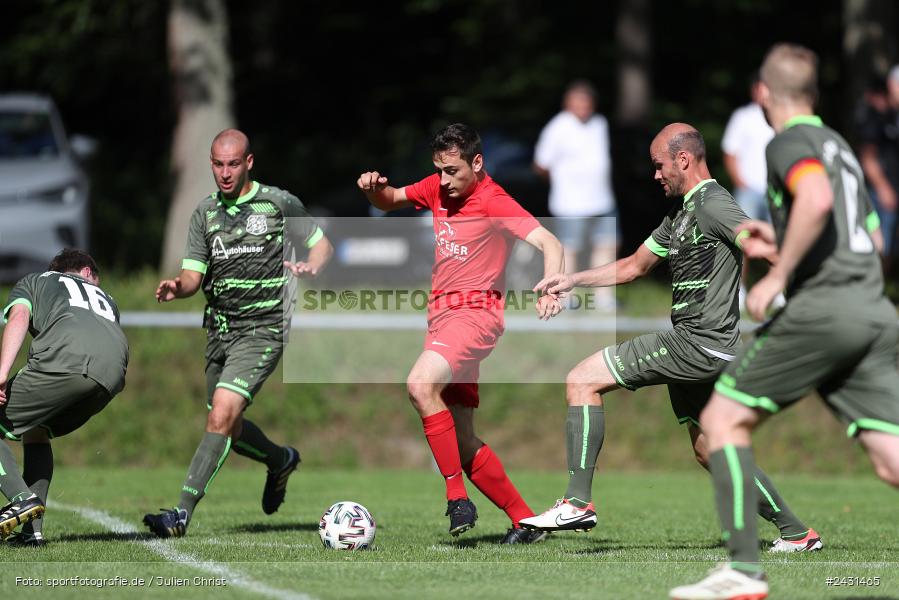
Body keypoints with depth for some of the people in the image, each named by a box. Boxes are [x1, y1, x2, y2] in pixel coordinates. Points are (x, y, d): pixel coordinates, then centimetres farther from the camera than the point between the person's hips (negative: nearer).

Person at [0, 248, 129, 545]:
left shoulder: (33, 281, 30)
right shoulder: (105, 298, 44)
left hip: (66, 362, -5)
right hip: (113, 374, 5)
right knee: (35, 430, 28)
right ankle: (32, 529, 17)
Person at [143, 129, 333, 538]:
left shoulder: (279, 203, -3)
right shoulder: (205, 213, 8)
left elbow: (322, 245, 6)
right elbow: (193, 277, 5)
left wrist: (311, 267, -17)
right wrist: (176, 287, -18)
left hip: (262, 328, -6)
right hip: (219, 331, 6)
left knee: (221, 415, -20)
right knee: (228, 426, 14)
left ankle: (182, 512, -23)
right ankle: (281, 461, 46)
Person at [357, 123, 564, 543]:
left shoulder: (494, 202, -12)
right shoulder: (437, 189, 10)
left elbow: (549, 243, -21)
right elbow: (389, 201, 26)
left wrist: (549, 291, -40)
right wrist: (374, 188, 1)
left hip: (475, 314, -8)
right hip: (440, 315, 8)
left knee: (420, 384, -33)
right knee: (460, 442, 6)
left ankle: (458, 499, -28)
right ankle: (525, 522, 15)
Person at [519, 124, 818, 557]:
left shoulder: (713, 205, -11)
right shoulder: (681, 212, 20)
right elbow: (635, 266, 31)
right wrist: (572, 280, 25)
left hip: (698, 343, -10)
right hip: (700, 349, 10)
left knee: (583, 381, -11)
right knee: (711, 452, 17)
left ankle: (578, 503, -16)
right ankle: (796, 533, 21)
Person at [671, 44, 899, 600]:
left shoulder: (791, 142, 0)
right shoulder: (838, 145, 26)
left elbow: (817, 199, -22)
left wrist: (778, 275, -16)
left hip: (821, 306, -7)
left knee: (724, 418, 5)